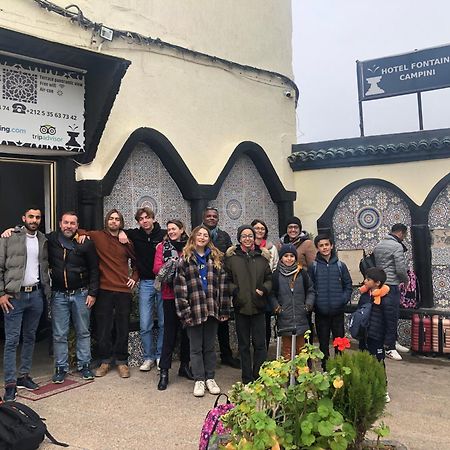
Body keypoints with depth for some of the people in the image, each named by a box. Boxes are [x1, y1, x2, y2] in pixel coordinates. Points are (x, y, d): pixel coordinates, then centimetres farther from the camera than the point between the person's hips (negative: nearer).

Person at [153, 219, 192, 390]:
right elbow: (157, 268, -6)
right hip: (170, 295, -2)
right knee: (170, 332, 1)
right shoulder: (162, 247, 4)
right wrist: (173, 265, -19)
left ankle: (184, 365, 28)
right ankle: (164, 371, 11)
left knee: (187, 330, 12)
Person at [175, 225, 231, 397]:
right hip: (194, 310, -2)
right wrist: (184, 311, -12)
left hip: (212, 309, 2)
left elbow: (222, 285, 5)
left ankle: (210, 378, 26)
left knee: (210, 346, 13)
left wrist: (224, 310, 0)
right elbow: (180, 288, -5)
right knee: (196, 347, 8)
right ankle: (199, 380, 21)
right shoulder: (185, 260, 0)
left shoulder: (216, 258, 8)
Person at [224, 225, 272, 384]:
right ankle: (247, 378, 22)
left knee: (260, 343, 3)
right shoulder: (231, 256, 2)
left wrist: (264, 289, -9)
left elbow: (269, 278, 9)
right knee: (244, 344, 10)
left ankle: (259, 377, 17)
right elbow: (227, 280, 1)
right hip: (240, 305, 0)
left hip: (258, 306, 1)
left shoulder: (262, 256, 7)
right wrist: (235, 291, -16)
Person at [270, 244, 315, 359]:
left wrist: (308, 304, -4)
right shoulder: (276, 274, 0)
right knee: (286, 348, 5)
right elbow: (272, 294, 5)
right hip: (284, 319, -1)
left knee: (301, 348, 9)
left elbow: (311, 291, 9)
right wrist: (276, 307, -8)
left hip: (301, 318, 1)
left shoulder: (302, 273, 2)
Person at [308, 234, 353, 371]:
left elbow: (348, 285, 5)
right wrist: (313, 303, -11)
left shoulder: (340, 265, 2)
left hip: (338, 312, 1)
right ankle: (325, 369, 25)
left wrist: (343, 300, -8)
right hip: (321, 313, -1)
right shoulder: (313, 267, -2)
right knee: (323, 343, 11)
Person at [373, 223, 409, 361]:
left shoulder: (378, 245, 14)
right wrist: (406, 280, 4)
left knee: (391, 315, 17)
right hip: (391, 285, -9)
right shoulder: (397, 246, -12)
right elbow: (401, 269, -15)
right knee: (392, 316, -2)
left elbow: (373, 264, 17)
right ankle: (390, 348, 4)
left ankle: (393, 342, 26)